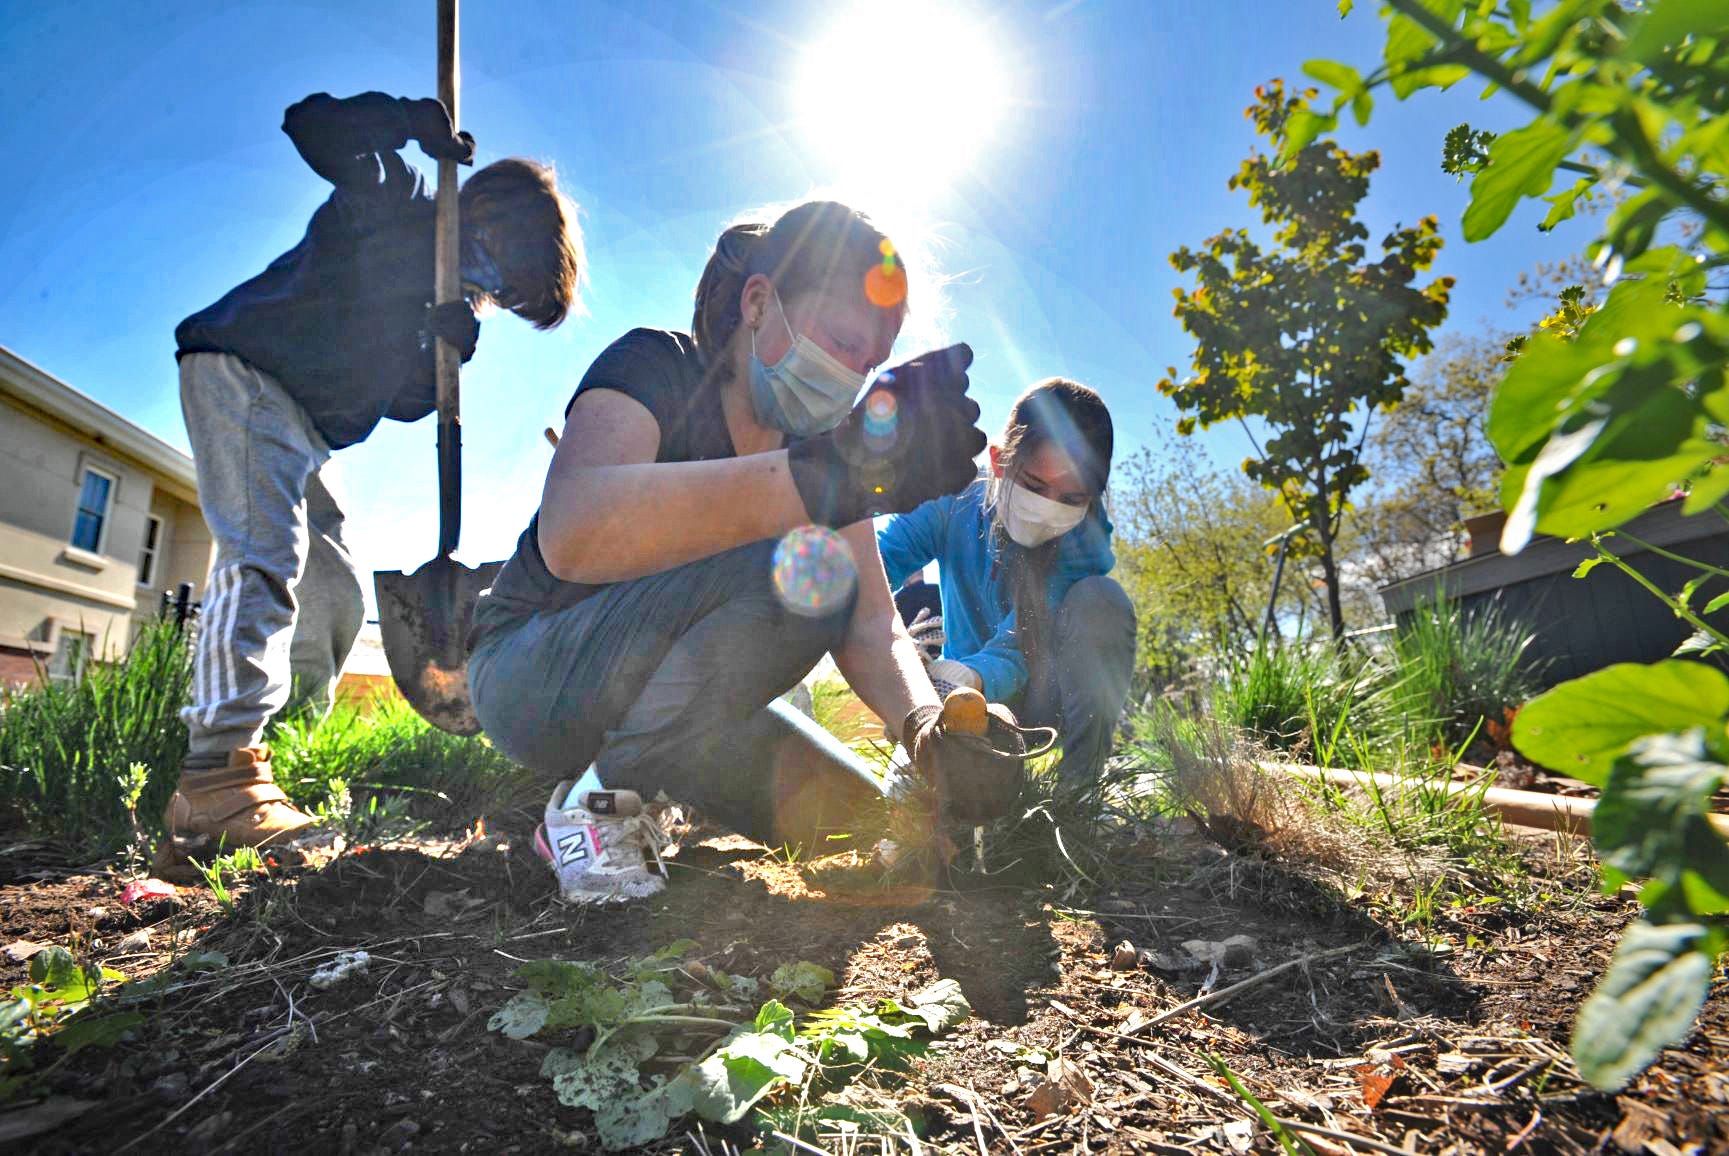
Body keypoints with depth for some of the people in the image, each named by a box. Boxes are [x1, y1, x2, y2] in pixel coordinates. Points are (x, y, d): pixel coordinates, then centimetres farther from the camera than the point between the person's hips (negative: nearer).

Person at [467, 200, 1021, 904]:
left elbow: (870, 623, -9)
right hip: (532, 672, -6)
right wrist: (833, 473, -52)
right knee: (803, 569, -29)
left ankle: (636, 769, 11)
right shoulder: (654, 367, -19)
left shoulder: (823, 438, -2)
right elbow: (570, 534, -42)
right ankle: (596, 798, -12)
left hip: (678, 699, 6)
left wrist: (926, 726, -30)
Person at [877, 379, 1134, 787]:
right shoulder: (953, 506, -13)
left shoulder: (1083, 543, -17)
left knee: (1099, 599, -27)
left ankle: (1077, 790, -22)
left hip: (1043, 703, 1)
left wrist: (969, 677, -53)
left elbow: (1016, 650, -28)